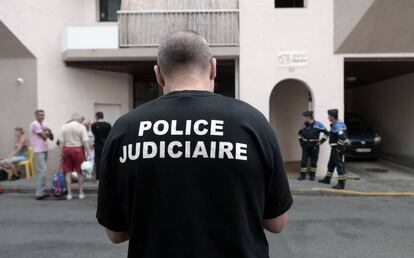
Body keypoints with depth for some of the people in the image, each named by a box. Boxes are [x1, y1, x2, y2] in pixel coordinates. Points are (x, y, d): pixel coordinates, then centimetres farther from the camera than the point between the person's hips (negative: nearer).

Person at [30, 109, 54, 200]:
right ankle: (40, 193, -14)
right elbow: (44, 137, -14)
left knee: (42, 171, 11)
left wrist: (49, 131, -6)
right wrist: (46, 132, 5)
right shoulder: (35, 124, -10)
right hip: (39, 151, -9)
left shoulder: (43, 124, 16)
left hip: (44, 150, 9)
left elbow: (52, 138, 12)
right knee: (42, 171, -15)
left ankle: (41, 192, 17)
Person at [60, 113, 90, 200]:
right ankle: (81, 193, 13)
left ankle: (69, 194, 10)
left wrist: (62, 153, 10)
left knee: (68, 172, 7)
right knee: (80, 172, 7)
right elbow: (85, 141, -9)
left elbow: (61, 142, 6)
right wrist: (87, 153, -7)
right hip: (78, 149, -3)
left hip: (66, 149, 3)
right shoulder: (81, 127, -2)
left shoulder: (64, 127, 9)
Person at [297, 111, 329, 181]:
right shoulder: (304, 125, 5)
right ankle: (302, 175, 10)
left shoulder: (318, 124, -7)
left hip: (314, 146, -3)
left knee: (314, 161, 5)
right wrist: (301, 141, 12)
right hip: (305, 145, 3)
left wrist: (320, 142, -7)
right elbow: (299, 133, 23)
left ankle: (312, 175, 17)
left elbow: (327, 133, -2)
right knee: (303, 160, 2)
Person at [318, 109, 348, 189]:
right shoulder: (335, 124, 11)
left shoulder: (337, 125, -22)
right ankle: (327, 179, 35)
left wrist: (339, 147, -22)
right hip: (334, 147, 11)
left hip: (337, 148, -11)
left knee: (339, 165, -5)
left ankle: (341, 184, 1)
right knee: (331, 164, 21)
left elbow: (342, 137, -33)